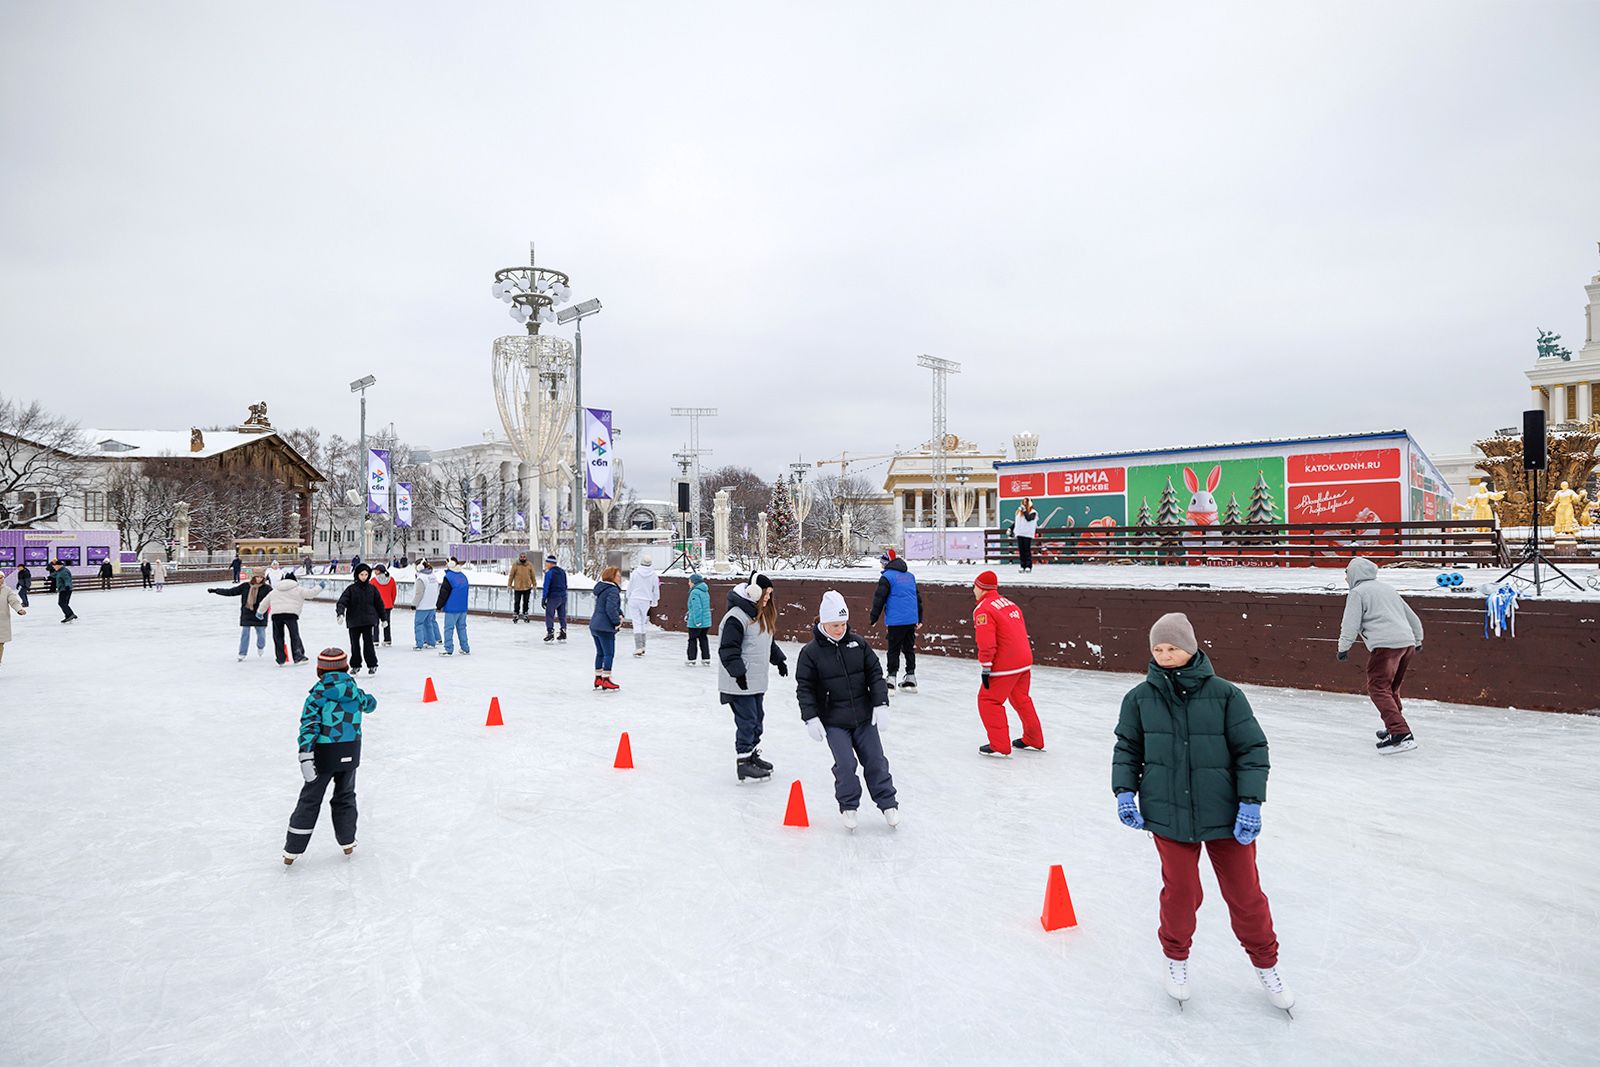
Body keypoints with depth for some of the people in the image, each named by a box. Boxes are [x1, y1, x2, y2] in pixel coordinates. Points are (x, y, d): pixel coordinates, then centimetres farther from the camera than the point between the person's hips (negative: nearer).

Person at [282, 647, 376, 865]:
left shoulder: (317, 694, -8)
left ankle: (293, 850, 12)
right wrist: (369, 700, 48)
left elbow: (309, 724, -18)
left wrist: (305, 755, -22)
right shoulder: (354, 691, 3)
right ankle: (347, 842, 26)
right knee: (345, 795, 20)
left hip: (324, 754, -3)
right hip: (349, 754, 3)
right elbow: (370, 703, 25)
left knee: (310, 799, 9)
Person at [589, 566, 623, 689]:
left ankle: (598, 679, 24)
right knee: (609, 654, -2)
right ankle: (606, 681, -2)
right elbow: (610, 608, -26)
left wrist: (620, 614, 5)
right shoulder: (613, 590, -17)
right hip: (605, 627, -10)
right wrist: (617, 621, -13)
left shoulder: (601, 588, 14)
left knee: (600, 653, 18)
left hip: (594, 625, 10)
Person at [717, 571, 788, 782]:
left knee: (758, 718, 16)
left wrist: (779, 659, 25)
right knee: (747, 721, -5)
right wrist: (738, 672, -23)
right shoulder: (736, 616, -19)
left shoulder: (762, 614, 13)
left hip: (757, 680, 9)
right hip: (740, 682, -9)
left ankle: (752, 755, 30)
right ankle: (743, 764, 3)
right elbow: (728, 648, -21)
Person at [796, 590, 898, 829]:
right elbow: (804, 688, -6)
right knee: (845, 764, -6)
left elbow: (875, 674, 3)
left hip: (864, 717, 3)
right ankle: (848, 805, 18)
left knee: (875, 760, 7)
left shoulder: (857, 644, -1)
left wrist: (881, 704, -5)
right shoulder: (811, 653, -9)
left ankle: (888, 803, 24)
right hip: (833, 721, -2)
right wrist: (811, 718, -13)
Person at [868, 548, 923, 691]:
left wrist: (873, 618, 1)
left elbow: (879, 598, -9)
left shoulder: (887, 576, -7)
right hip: (911, 620, 6)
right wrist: (919, 618, 25)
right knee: (909, 648, 14)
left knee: (894, 650, 0)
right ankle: (911, 677, 18)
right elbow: (918, 597, 19)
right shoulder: (910, 575, 14)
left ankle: (892, 677, -4)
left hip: (896, 620, -6)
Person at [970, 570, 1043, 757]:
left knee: (988, 700, 2)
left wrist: (986, 669, -13)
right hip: (1025, 660, 9)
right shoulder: (1009, 603, 16)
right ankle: (1034, 741, 34)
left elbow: (987, 643, -20)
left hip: (1005, 665, -9)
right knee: (1021, 699, 23)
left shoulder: (983, 610, -12)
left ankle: (1000, 747, 3)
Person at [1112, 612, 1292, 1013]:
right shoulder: (1140, 698, -4)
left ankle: (1265, 963, 38)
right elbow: (1127, 748, 7)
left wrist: (1250, 802, -10)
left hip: (1226, 814, 0)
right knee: (1180, 890, 7)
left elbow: (1252, 749, -5)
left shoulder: (1224, 694, -9)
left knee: (1245, 892, 12)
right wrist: (1125, 791, -3)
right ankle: (1176, 957, 34)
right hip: (1168, 814, 0)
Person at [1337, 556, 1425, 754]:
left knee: (1378, 688, -9)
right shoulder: (1387, 589, 24)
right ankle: (1394, 727, 28)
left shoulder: (1357, 592, 0)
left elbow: (1350, 624, -7)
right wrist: (1418, 640, 44)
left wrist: (1343, 647, 5)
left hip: (1385, 645, -9)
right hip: (1407, 643, 9)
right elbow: (1412, 617, 31)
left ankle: (1401, 734, -19)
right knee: (1391, 687, 21)